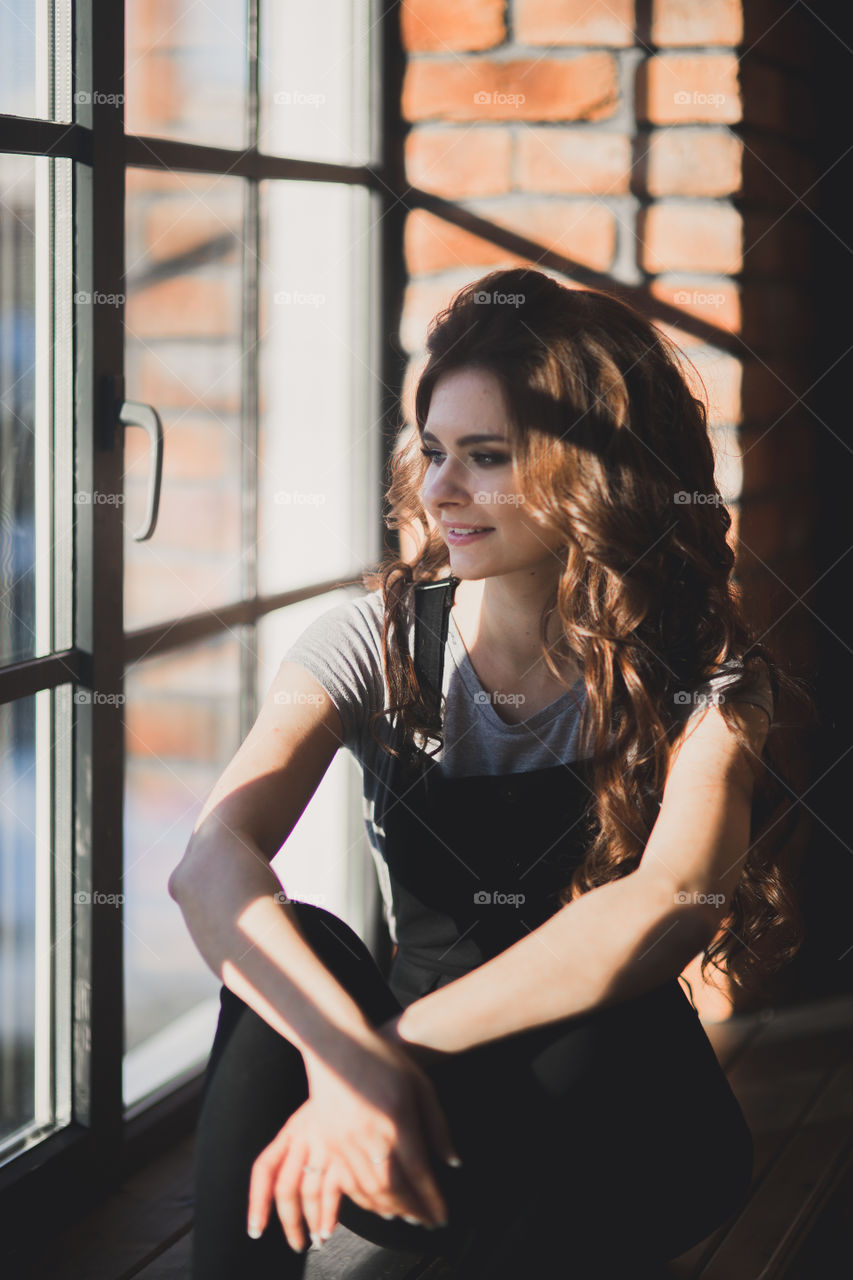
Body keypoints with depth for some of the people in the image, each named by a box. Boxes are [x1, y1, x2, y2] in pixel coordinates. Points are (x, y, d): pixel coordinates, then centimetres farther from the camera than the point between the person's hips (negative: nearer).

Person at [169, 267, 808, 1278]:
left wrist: (405, 1042, -38)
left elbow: (676, 901, -29)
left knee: (618, 1036, -34)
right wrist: (346, 1051, -42)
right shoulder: (378, 641, -5)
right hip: (419, 1085, 1)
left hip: (608, 1129, -1)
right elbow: (215, 861, -22)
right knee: (295, 945, -28)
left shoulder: (700, 676, -8)